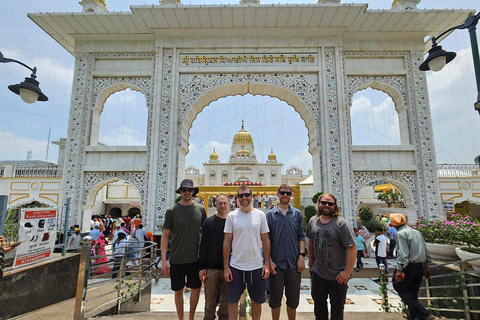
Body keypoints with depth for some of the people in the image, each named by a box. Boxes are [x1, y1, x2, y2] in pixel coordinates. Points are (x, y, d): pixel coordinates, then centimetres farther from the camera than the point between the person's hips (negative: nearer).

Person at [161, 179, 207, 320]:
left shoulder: (200, 209, -1)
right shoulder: (172, 210, -6)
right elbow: (165, 235, -2)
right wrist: (164, 259, -6)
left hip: (195, 258, 1)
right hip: (177, 259, -1)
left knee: (196, 289, 10)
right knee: (178, 290, 12)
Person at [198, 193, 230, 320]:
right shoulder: (209, 222, 1)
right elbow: (203, 246, 1)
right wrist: (202, 267, -3)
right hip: (211, 267, -1)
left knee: (226, 298, 11)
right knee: (210, 298, 8)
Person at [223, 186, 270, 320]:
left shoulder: (260, 215, 0)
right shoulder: (231, 216, -2)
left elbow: (265, 240, 4)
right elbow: (227, 242, 0)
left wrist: (267, 263, 0)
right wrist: (226, 266, -2)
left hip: (257, 266, 1)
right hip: (236, 266, 0)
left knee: (257, 301, 15)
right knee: (232, 301, 11)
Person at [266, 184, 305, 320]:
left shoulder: (297, 213, 6)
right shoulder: (270, 214, 0)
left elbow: (301, 237, 7)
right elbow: (266, 239, 0)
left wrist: (302, 256, -3)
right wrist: (269, 261, -7)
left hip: (294, 263, 2)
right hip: (276, 263, -1)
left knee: (293, 299, 13)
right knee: (275, 299, 10)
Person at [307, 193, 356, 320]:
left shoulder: (341, 223, -17)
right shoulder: (313, 221, 1)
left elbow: (352, 247, -19)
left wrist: (347, 272, -19)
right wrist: (311, 260, 16)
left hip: (337, 274, -5)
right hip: (317, 271, 5)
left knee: (337, 306, 13)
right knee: (318, 303, 20)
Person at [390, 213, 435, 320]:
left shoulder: (401, 234, -12)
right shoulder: (417, 232, 13)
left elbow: (402, 253, -21)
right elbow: (426, 251, 16)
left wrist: (399, 269, -21)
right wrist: (427, 267, 22)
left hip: (409, 266, -8)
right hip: (420, 266, 8)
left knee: (400, 287, 3)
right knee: (412, 292, 17)